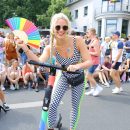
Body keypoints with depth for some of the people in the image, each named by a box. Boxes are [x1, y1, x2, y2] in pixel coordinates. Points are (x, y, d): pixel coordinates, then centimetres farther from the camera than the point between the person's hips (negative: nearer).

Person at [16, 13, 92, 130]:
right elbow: (39, 62, -37)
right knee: (52, 105, -6)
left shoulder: (78, 40, -27)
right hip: (64, 78, 1)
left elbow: (89, 62, -27)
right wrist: (25, 49, -49)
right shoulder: (51, 48, -21)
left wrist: (77, 66, -47)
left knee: (75, 106, 12)